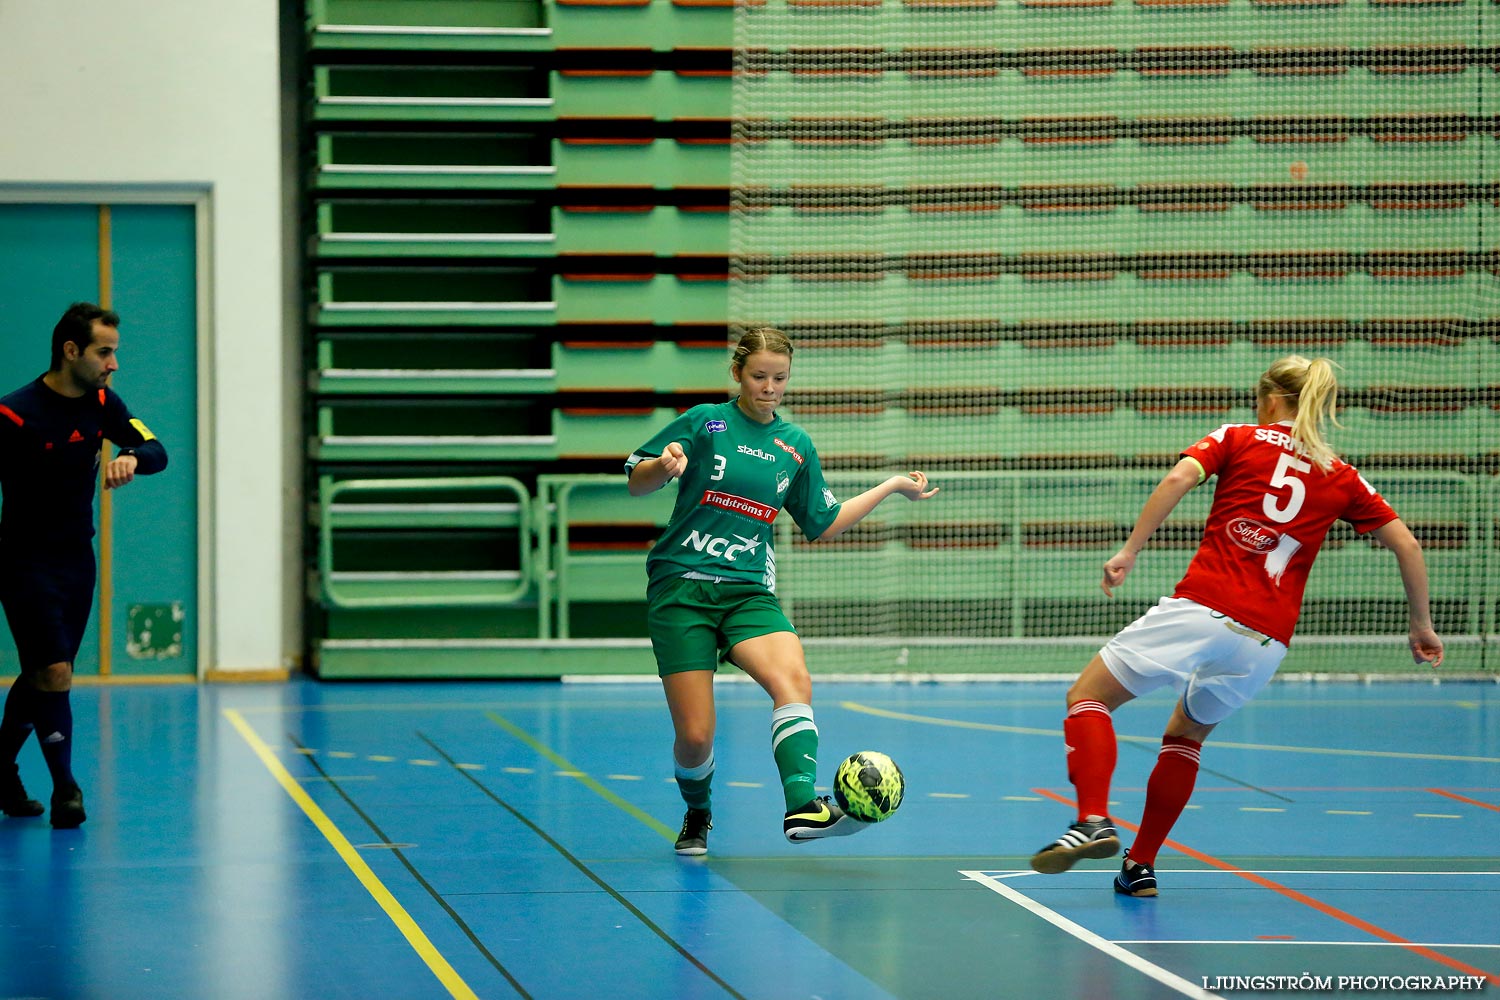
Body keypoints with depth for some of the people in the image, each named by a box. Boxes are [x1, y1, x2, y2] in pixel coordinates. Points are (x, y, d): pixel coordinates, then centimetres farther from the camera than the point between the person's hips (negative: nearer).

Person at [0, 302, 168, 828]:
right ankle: (64, 788, -3)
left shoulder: (101, 403, 2)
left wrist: (131, 457, -27)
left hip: (77, 560, 6)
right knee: (54, 672, -12)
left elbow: (156, 450, -5)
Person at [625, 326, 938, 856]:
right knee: (695, 737, -8)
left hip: (749, 593, 3)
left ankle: (802, 806, -44)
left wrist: (891, 487, 21)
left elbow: (824, 525, 23)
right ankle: (697, 815, 24)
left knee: (793, 679, -29)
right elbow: (636, 484, 2)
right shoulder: (705, 422, 2)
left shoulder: (796, 444, 13)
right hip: (681, 591, -3)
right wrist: (666, 463, -20)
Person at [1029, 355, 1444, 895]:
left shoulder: (1239, 438, 10)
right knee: (1186, 734, 27)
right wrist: (1421, 624, 23)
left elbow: (1178, 478, -8)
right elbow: (1406, 545, 14)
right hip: (1264, 643, 4)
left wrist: (1129, 551, -8)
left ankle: (1094, 821, -18)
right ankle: (1141, 865, 23)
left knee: (1089, 695, 6)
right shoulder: (1341, 477, 17)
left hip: (1199, 608, -4)